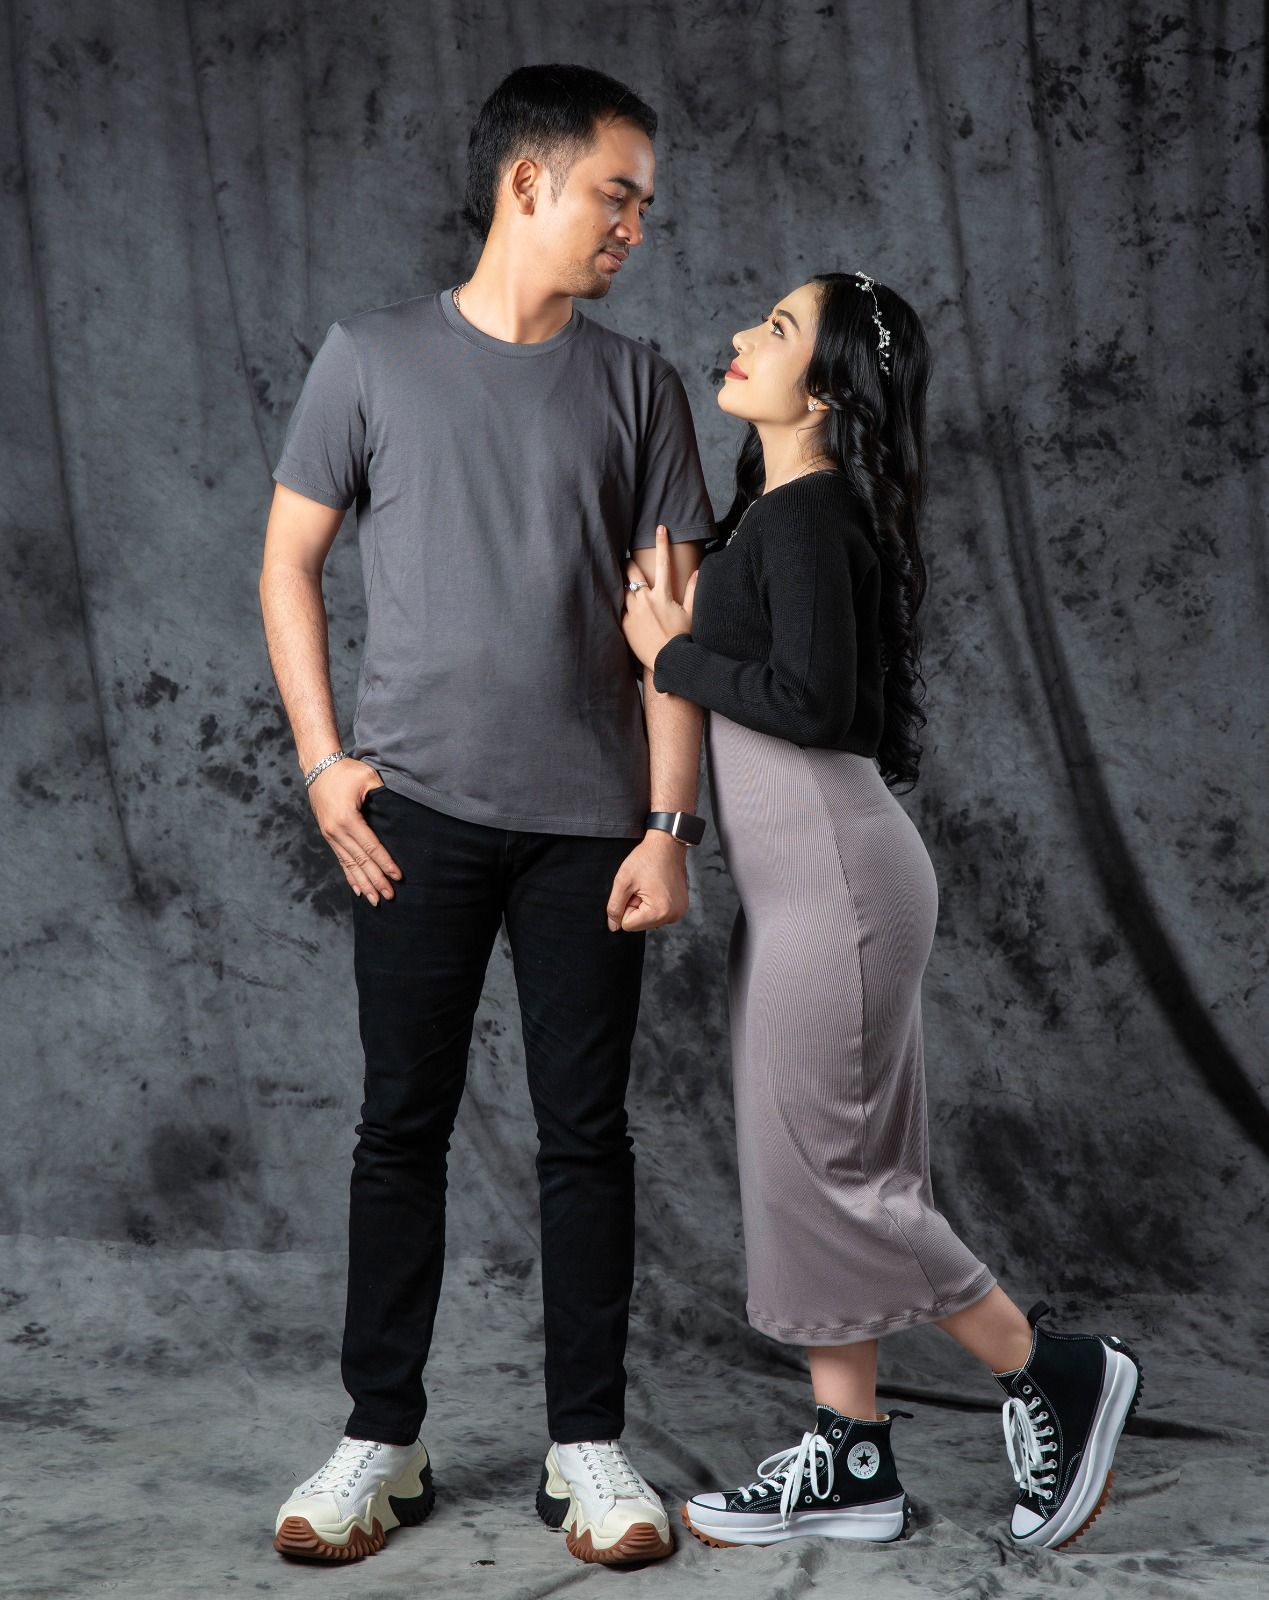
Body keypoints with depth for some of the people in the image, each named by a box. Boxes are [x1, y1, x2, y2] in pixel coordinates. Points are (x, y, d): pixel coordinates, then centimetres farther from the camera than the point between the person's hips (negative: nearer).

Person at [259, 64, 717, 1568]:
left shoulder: (636, 385, 7)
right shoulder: (372, 357, 3)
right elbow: (287, 561, 7)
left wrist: (669, 824, -2)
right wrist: (323, 760, -2)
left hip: (588, 823, 1)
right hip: (418, 815, -1)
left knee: (585, 1132, 5)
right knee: (404, 1124, 5)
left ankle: (588, 1443, 16)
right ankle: (381, 1442, 17)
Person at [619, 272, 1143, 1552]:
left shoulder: (808, 514, -15)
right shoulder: (776, 509, 14)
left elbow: (811, 698, -25)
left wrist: (671, 653, -13)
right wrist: (675, 628, 7)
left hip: (832, 874, -10)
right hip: (794, 879, 10)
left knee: (821, 1171, -3)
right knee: (810, 1166, 12)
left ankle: (1054, 1374, 12)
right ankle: (850, 1458, 20)